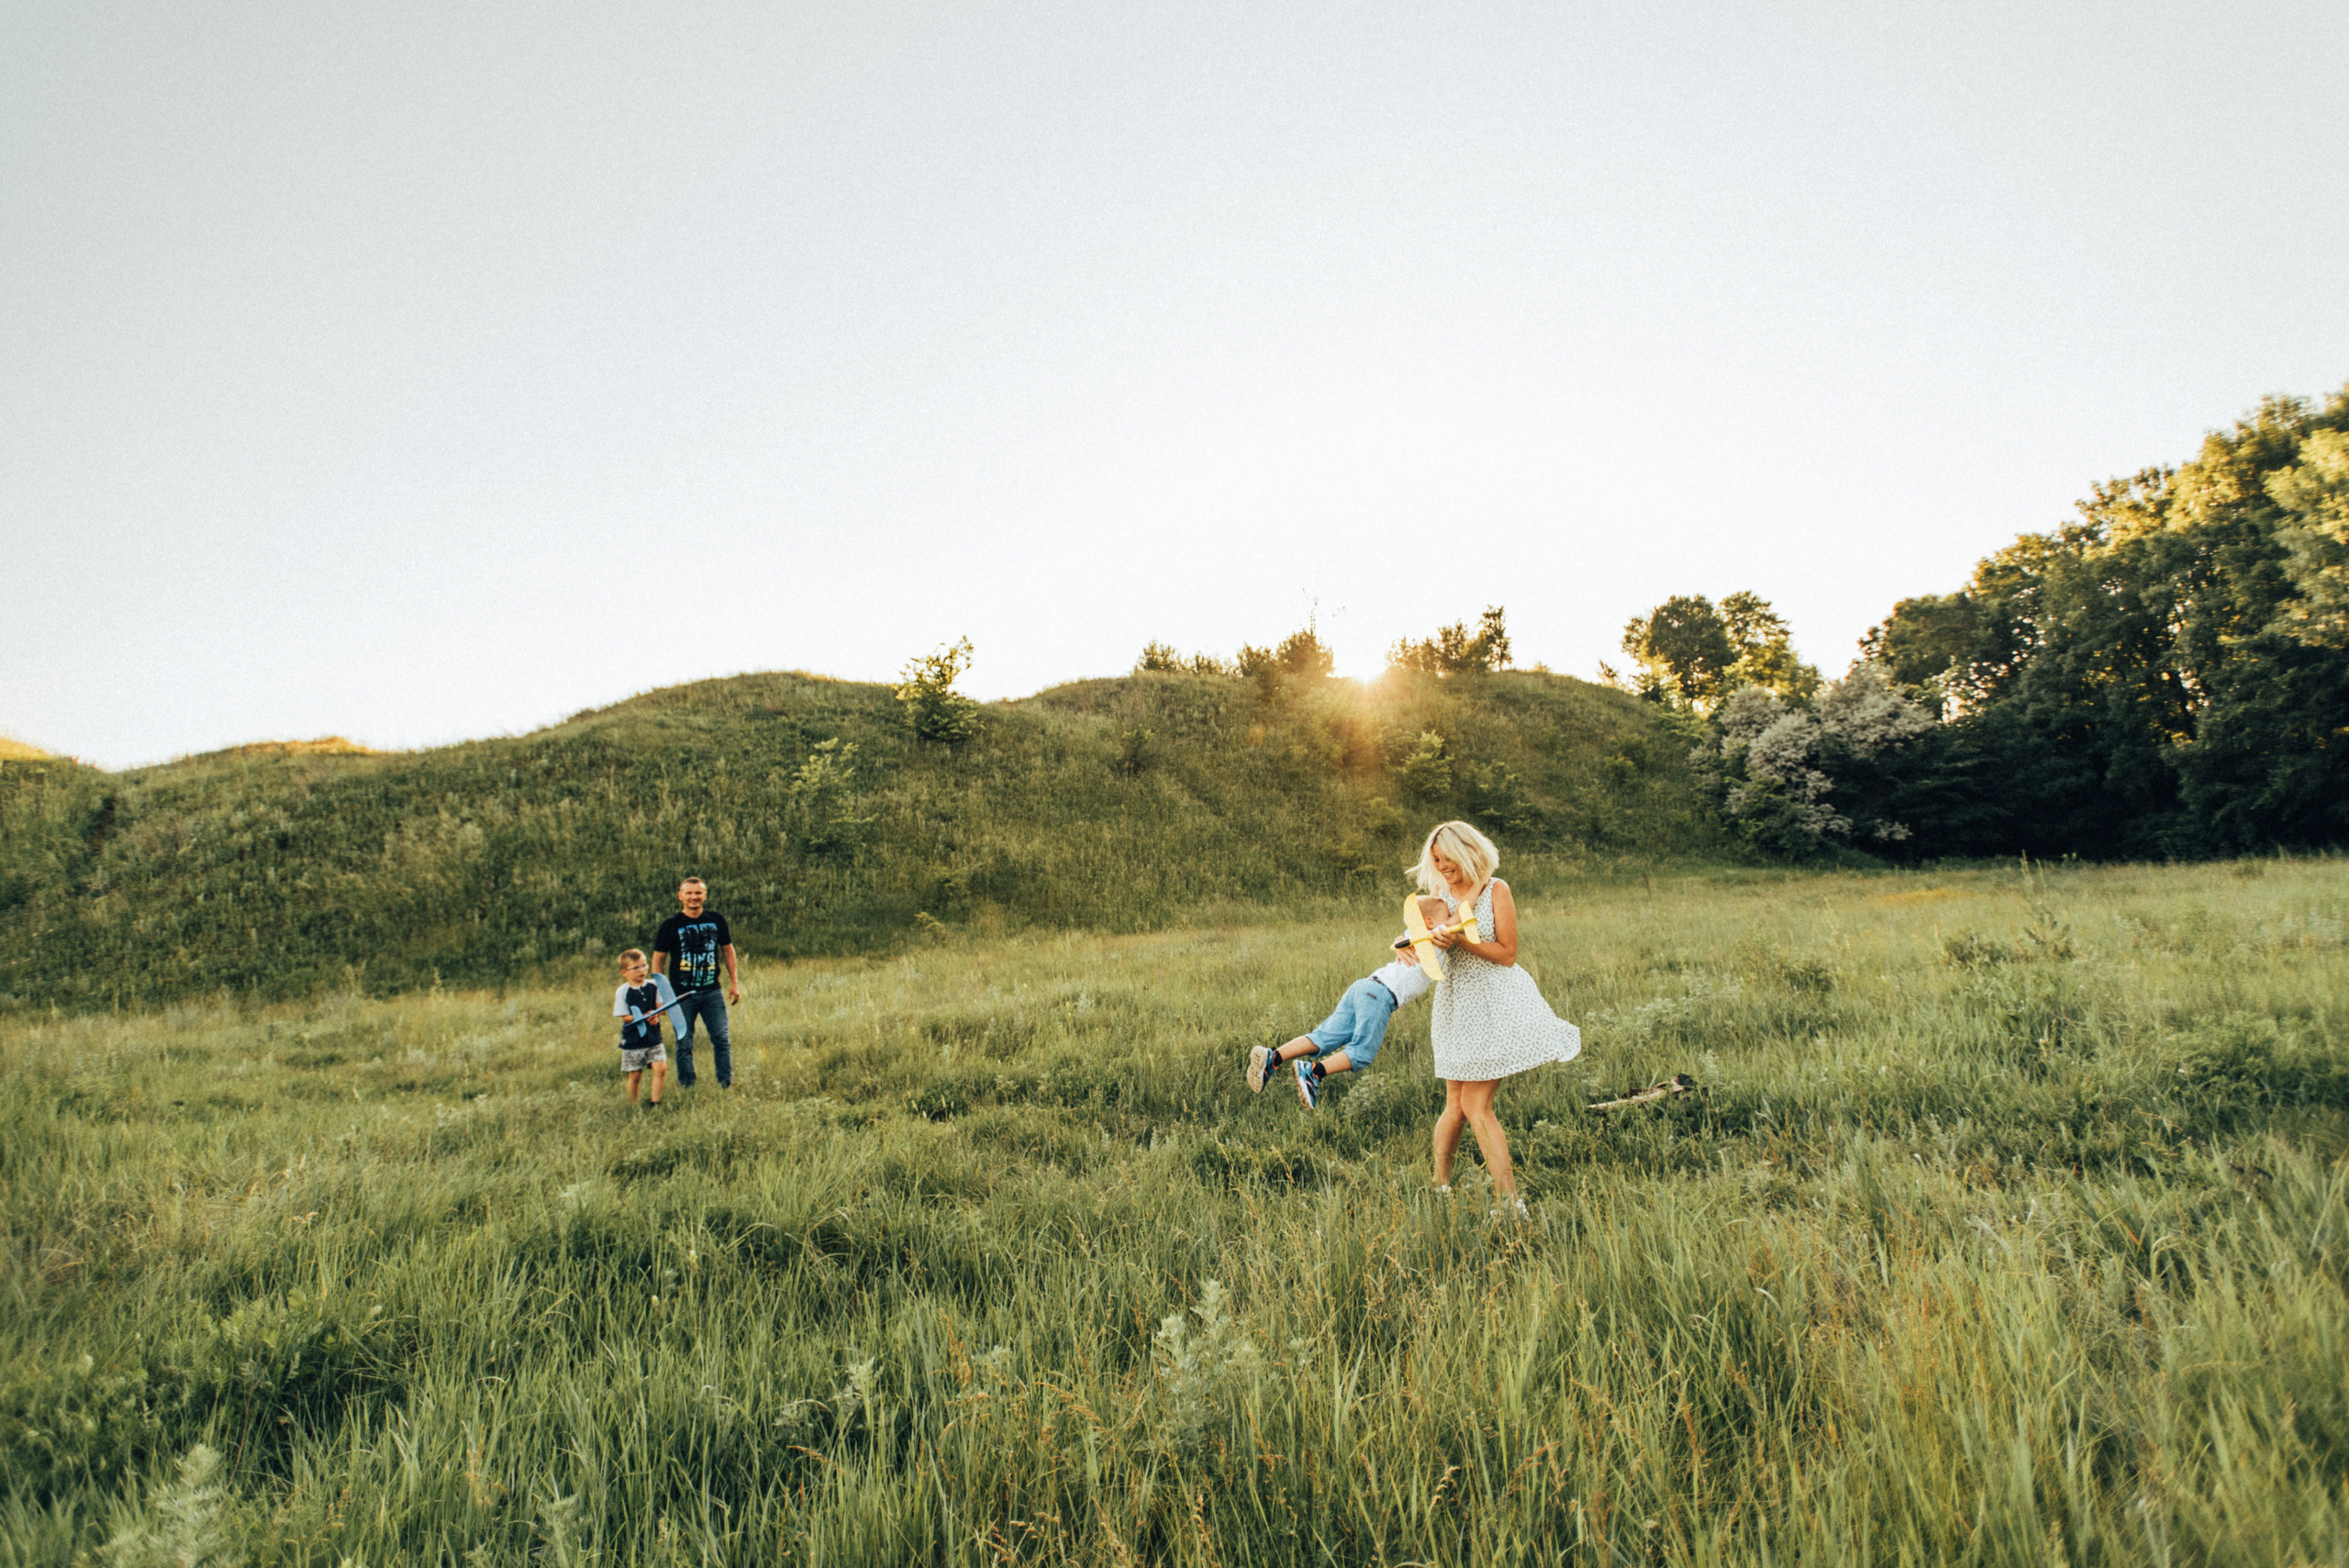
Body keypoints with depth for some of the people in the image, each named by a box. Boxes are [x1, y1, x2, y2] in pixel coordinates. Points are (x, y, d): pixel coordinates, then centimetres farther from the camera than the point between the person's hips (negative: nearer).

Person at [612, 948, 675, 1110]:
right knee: (635, 1075, 4)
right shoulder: (622, 992, -6)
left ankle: (655, 1103, 5)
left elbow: (660, 1006, 3)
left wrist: (655, 1015, -19)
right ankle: (632, 1107, 22)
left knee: (661, 1068, -9)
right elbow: (625, 1016, -8)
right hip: (632, 1040, -2)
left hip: (653, 1037, 2)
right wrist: (643, 1017, -22)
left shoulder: (653, 986, 2)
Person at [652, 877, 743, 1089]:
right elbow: (658, 960, 2)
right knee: (684, 1044, 3)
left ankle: (726, 1085, 7)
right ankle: (687, 1090, 13)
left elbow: (727, 950, 15)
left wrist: (734, 982, 12)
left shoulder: (716, 920, 4)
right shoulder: (670, 925, -4)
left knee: (722, 1039, -2)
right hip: (682, 995, -2)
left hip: (711, 992, 2)